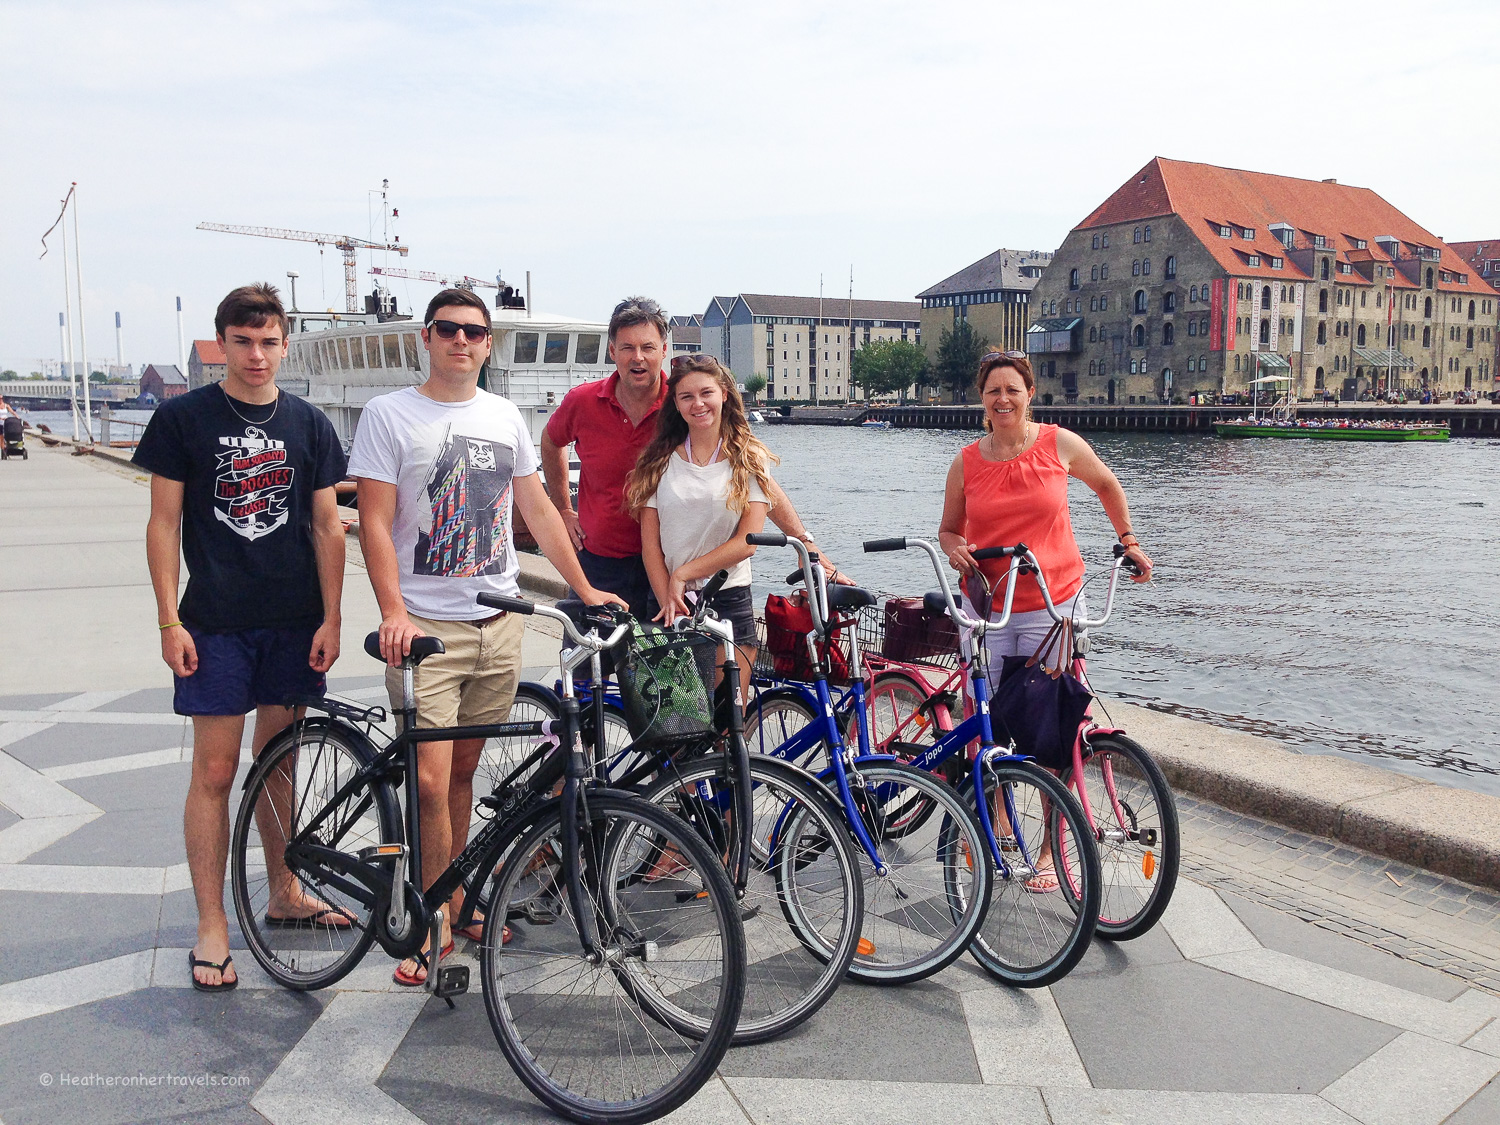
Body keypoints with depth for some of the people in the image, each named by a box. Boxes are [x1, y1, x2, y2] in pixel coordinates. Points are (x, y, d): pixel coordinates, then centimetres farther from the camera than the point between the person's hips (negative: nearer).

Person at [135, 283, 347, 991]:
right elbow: (164, 522, 0)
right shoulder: (183, 418, -1)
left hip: (294, 621, 3)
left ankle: (284, 893, 28)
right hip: (215, 624, -2)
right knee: (215, 770, 0)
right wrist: (169, 620, -6)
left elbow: (327, 527, 6)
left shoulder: (310, 426, 6)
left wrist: (330, 618, 0)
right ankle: (211, 926, 9)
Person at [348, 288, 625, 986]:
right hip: (426, 627, -4)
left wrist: (585, 589, 13)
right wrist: (393, 612, -19)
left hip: (498, 623, 4)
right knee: (431, 780, -7)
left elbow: (537, 510, 17)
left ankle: (455, 897, 26)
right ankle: (436, 917, 9)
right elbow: (375, 521, -7)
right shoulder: (389, 414, -2)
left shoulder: (505, 418, 12)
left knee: (464, 769, 12)